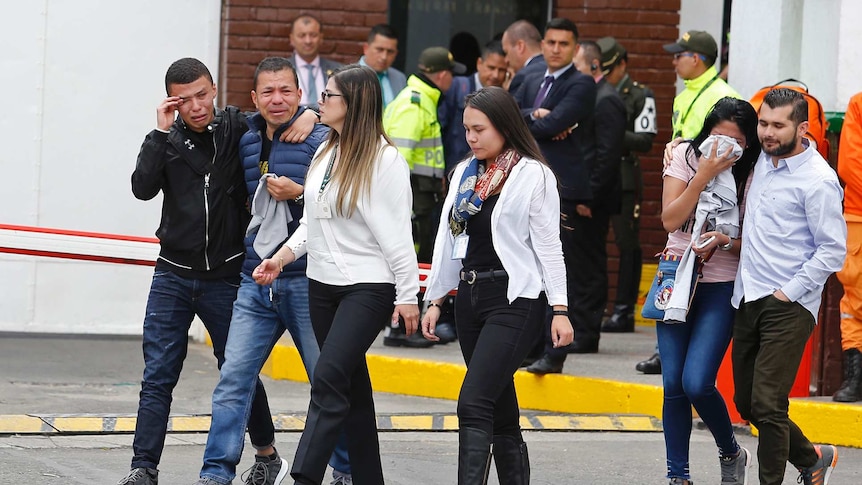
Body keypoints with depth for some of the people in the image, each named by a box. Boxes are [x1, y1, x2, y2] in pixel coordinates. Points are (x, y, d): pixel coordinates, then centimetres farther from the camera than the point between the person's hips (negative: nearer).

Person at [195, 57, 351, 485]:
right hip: (257, 280, 5)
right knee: (233, 380, -2)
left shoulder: (320, 139, -7)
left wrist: (299, 193, -20)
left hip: (307, 283, -5)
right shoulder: (247, 142, 12)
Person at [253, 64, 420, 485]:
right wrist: (282, 257, 5)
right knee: (352, 387, 11)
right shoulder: (325, 152, 11)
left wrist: (408, 296, -12)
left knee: (328, 377, -18)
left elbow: (397, 233, -12)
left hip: (369, 287, -8)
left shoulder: (385, 159, -12)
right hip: (322, 285, 8)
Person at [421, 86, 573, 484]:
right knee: (501, 410, 10)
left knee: (473, 403, -18)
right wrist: (434, 299, 15)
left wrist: (559, 309, -12)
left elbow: (548, 243, -8)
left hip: (515, 300, -7)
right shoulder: (465, 174, 13)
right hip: (470, 297, 7)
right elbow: (447, 240, 17)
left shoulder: (533, 175, -6)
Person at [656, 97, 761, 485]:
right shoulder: (686, 156, -1)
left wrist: (725, 241, -22)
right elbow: (670, 220, -9)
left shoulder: (751, 173, -6)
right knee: (673, 384, 0)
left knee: (696, 383, -13)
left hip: (722, 288, -3)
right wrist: (704, 175, -16)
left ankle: (731, 453, 14)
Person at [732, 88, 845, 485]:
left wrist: (790, 292, -14)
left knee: (767, 404, -14)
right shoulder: (764, 161, 11)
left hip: (788, 306, -8)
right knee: (747, 404, 13)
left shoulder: (818, 180, -13)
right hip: (748, 300, 8)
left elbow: (833, 250, -13)